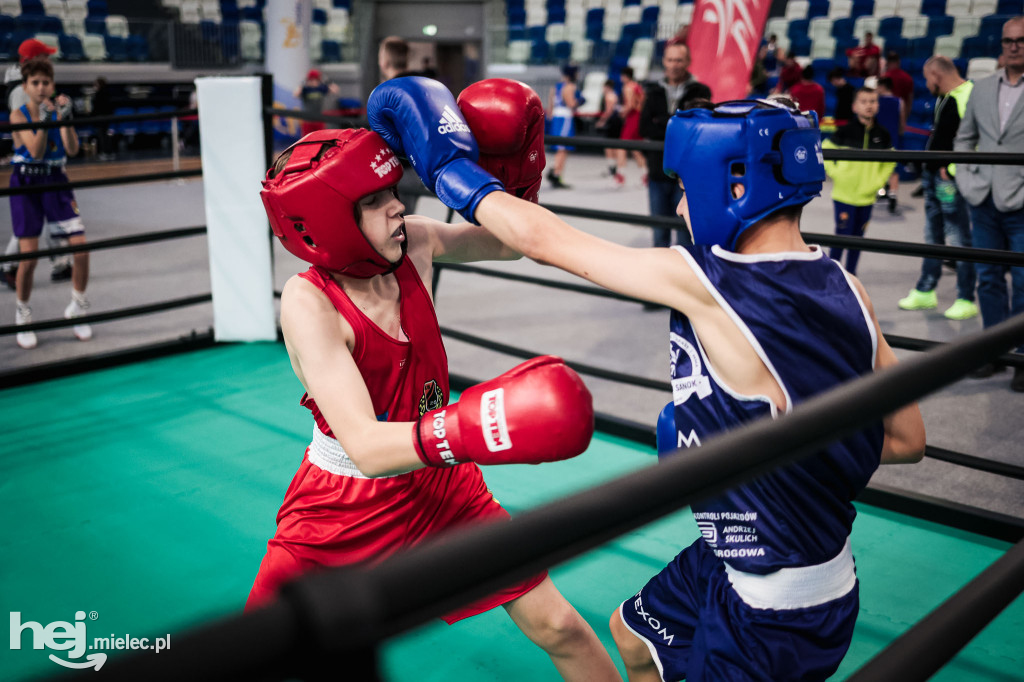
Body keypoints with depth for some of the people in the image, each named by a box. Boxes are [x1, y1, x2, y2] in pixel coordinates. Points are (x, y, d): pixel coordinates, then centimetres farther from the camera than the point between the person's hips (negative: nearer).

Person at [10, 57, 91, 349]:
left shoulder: (58, 108, 0)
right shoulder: (19, 115, -7)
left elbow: (72, 149, -12)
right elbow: (35, 151, -18)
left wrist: (65, 119, -26)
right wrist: (44, 121, -31)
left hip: (56, 182, 3)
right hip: (26, 184, -2)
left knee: (81, 247, -7)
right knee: (28, 256, -7)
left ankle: (78, 308, 14)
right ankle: (23, 316, 14)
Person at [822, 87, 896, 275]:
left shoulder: (882, 135, 2)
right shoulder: (844, 132, -7)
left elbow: (890, 160, 17)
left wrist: (880, 180, 5)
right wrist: (834, 173, -7)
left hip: (867, 196, 3)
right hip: (844, 195, -3)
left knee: (857, 237, 11)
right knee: (842, 235, -3)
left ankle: (850, 275, 23)